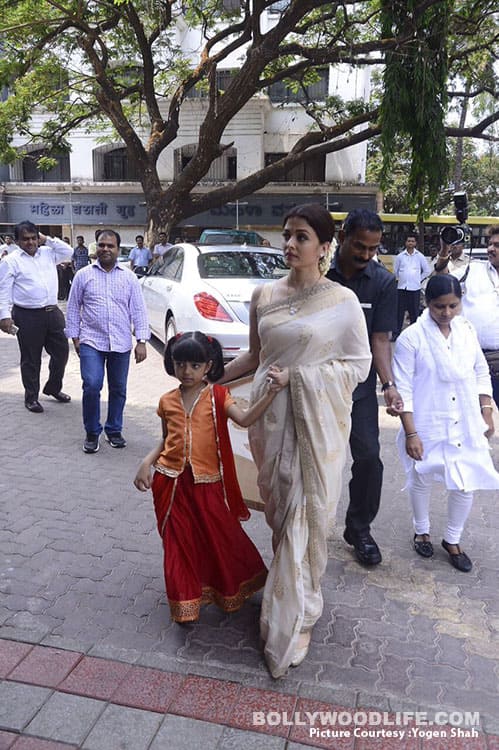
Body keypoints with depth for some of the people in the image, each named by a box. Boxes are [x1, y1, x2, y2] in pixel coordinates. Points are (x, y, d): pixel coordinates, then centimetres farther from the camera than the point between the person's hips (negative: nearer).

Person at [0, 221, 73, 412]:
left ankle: (53, 388, 34)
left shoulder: (48, 253, 13)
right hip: (28, 316, -5)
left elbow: (68, 251, 11)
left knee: (61, 352, 12)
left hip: (53, 312, 5)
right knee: (31, 359, 5)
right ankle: (31, 397, 19)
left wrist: (47, 240, 7)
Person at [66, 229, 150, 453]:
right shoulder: (84, 275, 4)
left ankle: (114, 430, 26)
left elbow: (138, 310, 4)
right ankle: (92, 433, 6)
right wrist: (75, 337, 4)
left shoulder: (129, 277, 6)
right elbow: (73, 308, 9)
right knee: (92, 386, -12)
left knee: (118, 389, 9)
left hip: (121, 343, 2)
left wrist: (142, 341, -2)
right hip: (91, 342, -2)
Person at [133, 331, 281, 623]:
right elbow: (166, 440, 13)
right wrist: (147, 463, -1)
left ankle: (231, 590, 37)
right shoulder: (168, 401, 4)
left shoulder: (218, 396, -6)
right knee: (179, 543, 11)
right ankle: (186, 602, 27)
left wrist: (269, 395, -35)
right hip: (171, 483, 2)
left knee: (220, 538, 11)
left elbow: (244, 419, -22)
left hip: (207, 483, -2)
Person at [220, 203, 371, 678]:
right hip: (271, 417, 4)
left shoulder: (342, 300, -7)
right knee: (279, 508, 12)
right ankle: (289, 590, 35)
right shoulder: (263, 295, 5)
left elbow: (359, 364, -5)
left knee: (306, 515, 3)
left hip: (317, 421, -3)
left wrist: (297, 376, -14)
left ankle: (289, 625, 20)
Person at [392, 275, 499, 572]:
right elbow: (404, 390, -14)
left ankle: (453, 540, 31)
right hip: (428, 426, -3)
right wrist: (410, 433, -15)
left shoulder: (467, 330, -1)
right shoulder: (411, 337, -15)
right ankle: (422, 531, 42)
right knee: (422, 479, 16)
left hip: (466, 426, 4)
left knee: (466, 484, 7)